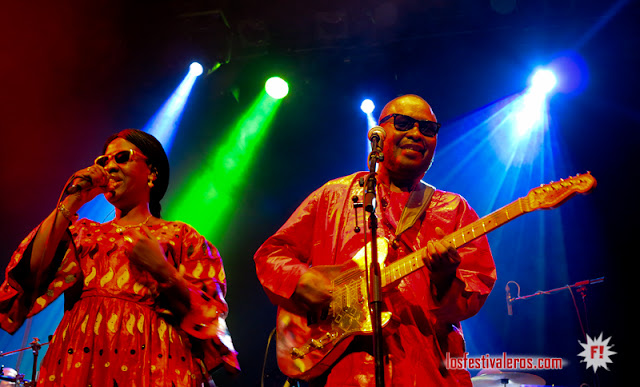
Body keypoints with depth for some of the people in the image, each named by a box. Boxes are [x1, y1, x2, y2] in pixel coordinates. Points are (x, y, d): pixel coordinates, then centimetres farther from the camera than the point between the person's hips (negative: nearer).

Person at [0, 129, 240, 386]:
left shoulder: (181, 237, 9)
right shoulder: (84, 233, 19)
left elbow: (209, 320, 0)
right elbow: (33, 269, 0)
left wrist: (163, 271, -14)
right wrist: (72, 202, 2)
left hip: (148, 366, -3)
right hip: (76, 364, 3)